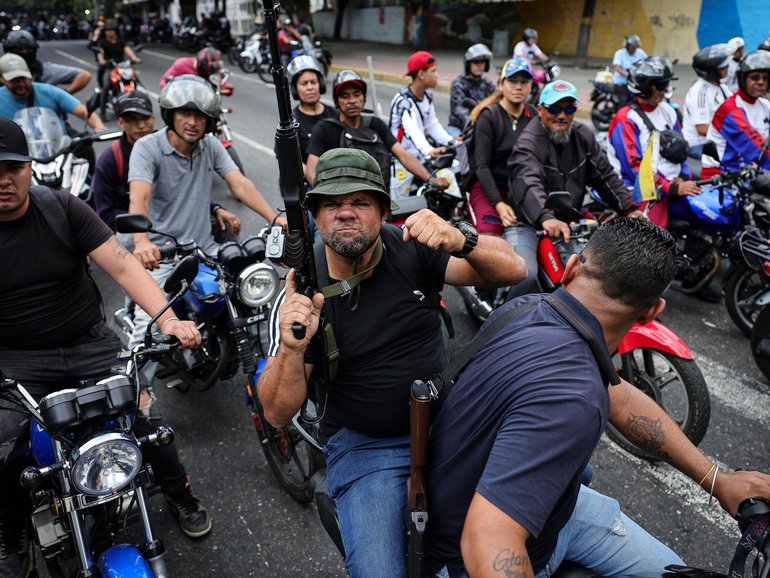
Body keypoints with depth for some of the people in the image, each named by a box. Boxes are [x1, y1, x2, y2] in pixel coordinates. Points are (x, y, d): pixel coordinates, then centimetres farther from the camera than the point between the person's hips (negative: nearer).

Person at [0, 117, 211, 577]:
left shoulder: (63, 208, -7)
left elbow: (122, 265, -14)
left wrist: (168, 319, -29)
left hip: (91, 343, 0)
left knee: (147, 418, -9)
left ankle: (180, 493, 20)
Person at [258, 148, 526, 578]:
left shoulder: (413, 249, -7)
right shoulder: (300, 292, -10)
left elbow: (513, 269, -12)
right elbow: (277, 414, -11)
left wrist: (461, 241, -33)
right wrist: (292, 350, -32)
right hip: (364, 444, -2)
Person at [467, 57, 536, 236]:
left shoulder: (534, 116, 11)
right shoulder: (489, 117, -4)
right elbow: (482, 166, -11)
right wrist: (499, 204, -23)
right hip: (489, 187, -4)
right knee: (490, 234, -29)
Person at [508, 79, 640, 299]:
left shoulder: (583, 137, 9)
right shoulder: (528, 143, -15)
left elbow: (605, 176, 11)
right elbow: (528, 184, -33)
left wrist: (629, 209, -1)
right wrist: (546, 217, -50)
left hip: (569, 224, 7)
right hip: (527, 223, -7)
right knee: (526, 275, -27)